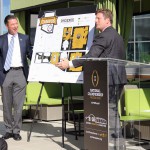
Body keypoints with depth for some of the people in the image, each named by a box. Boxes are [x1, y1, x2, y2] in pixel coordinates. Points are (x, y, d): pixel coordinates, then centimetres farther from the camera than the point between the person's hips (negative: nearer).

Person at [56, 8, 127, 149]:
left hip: (108, 79, -10)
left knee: (108, 111, -3)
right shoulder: (118, 36, 16)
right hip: (118, 78, 10)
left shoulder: (103, 36, -13)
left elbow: (90, 56, -19)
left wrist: (70, 64, -15)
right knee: (112, 109, 16)